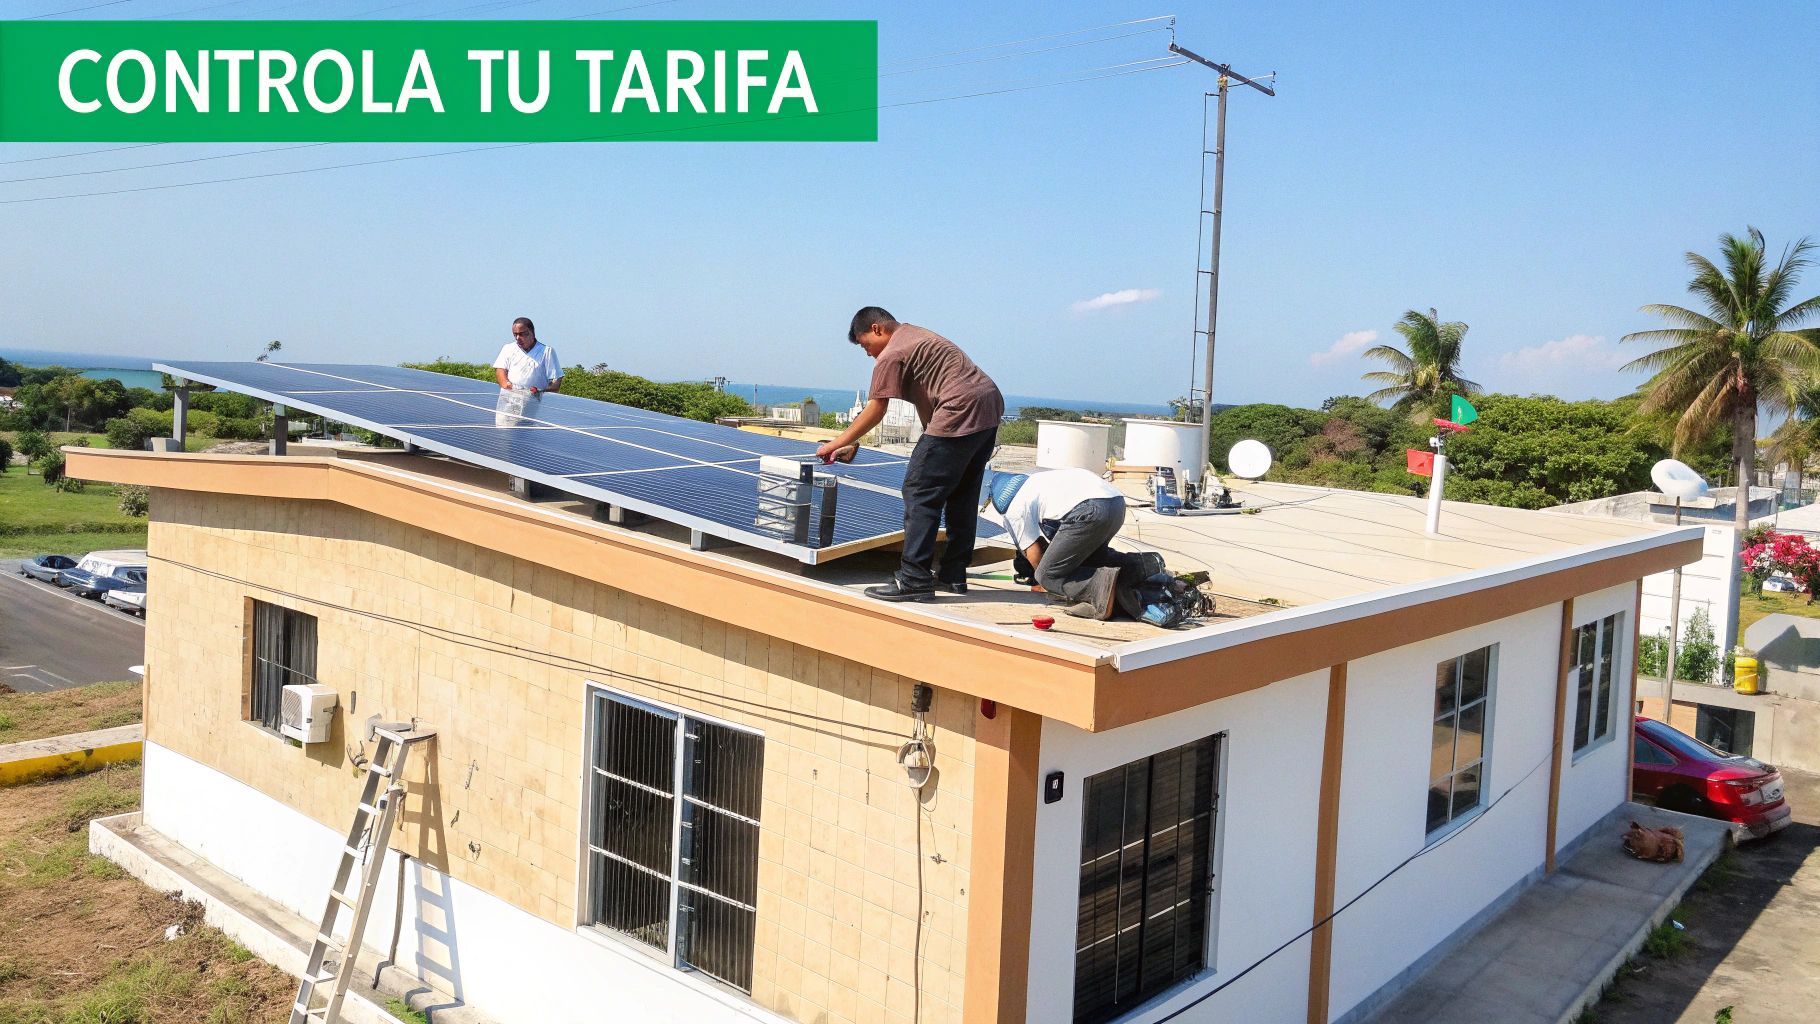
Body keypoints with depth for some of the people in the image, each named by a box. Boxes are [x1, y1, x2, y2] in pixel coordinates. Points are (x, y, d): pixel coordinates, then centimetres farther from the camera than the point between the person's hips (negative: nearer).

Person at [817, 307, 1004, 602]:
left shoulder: (892, 354, -6)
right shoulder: (917, 335, 24)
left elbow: (875, 412, -6)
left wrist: (836, 444, 3)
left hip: (959, 414, -10)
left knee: (919, 492, -6)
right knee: (961, 497, 16)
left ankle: (914, 580, -8)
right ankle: (953, 574, 22)